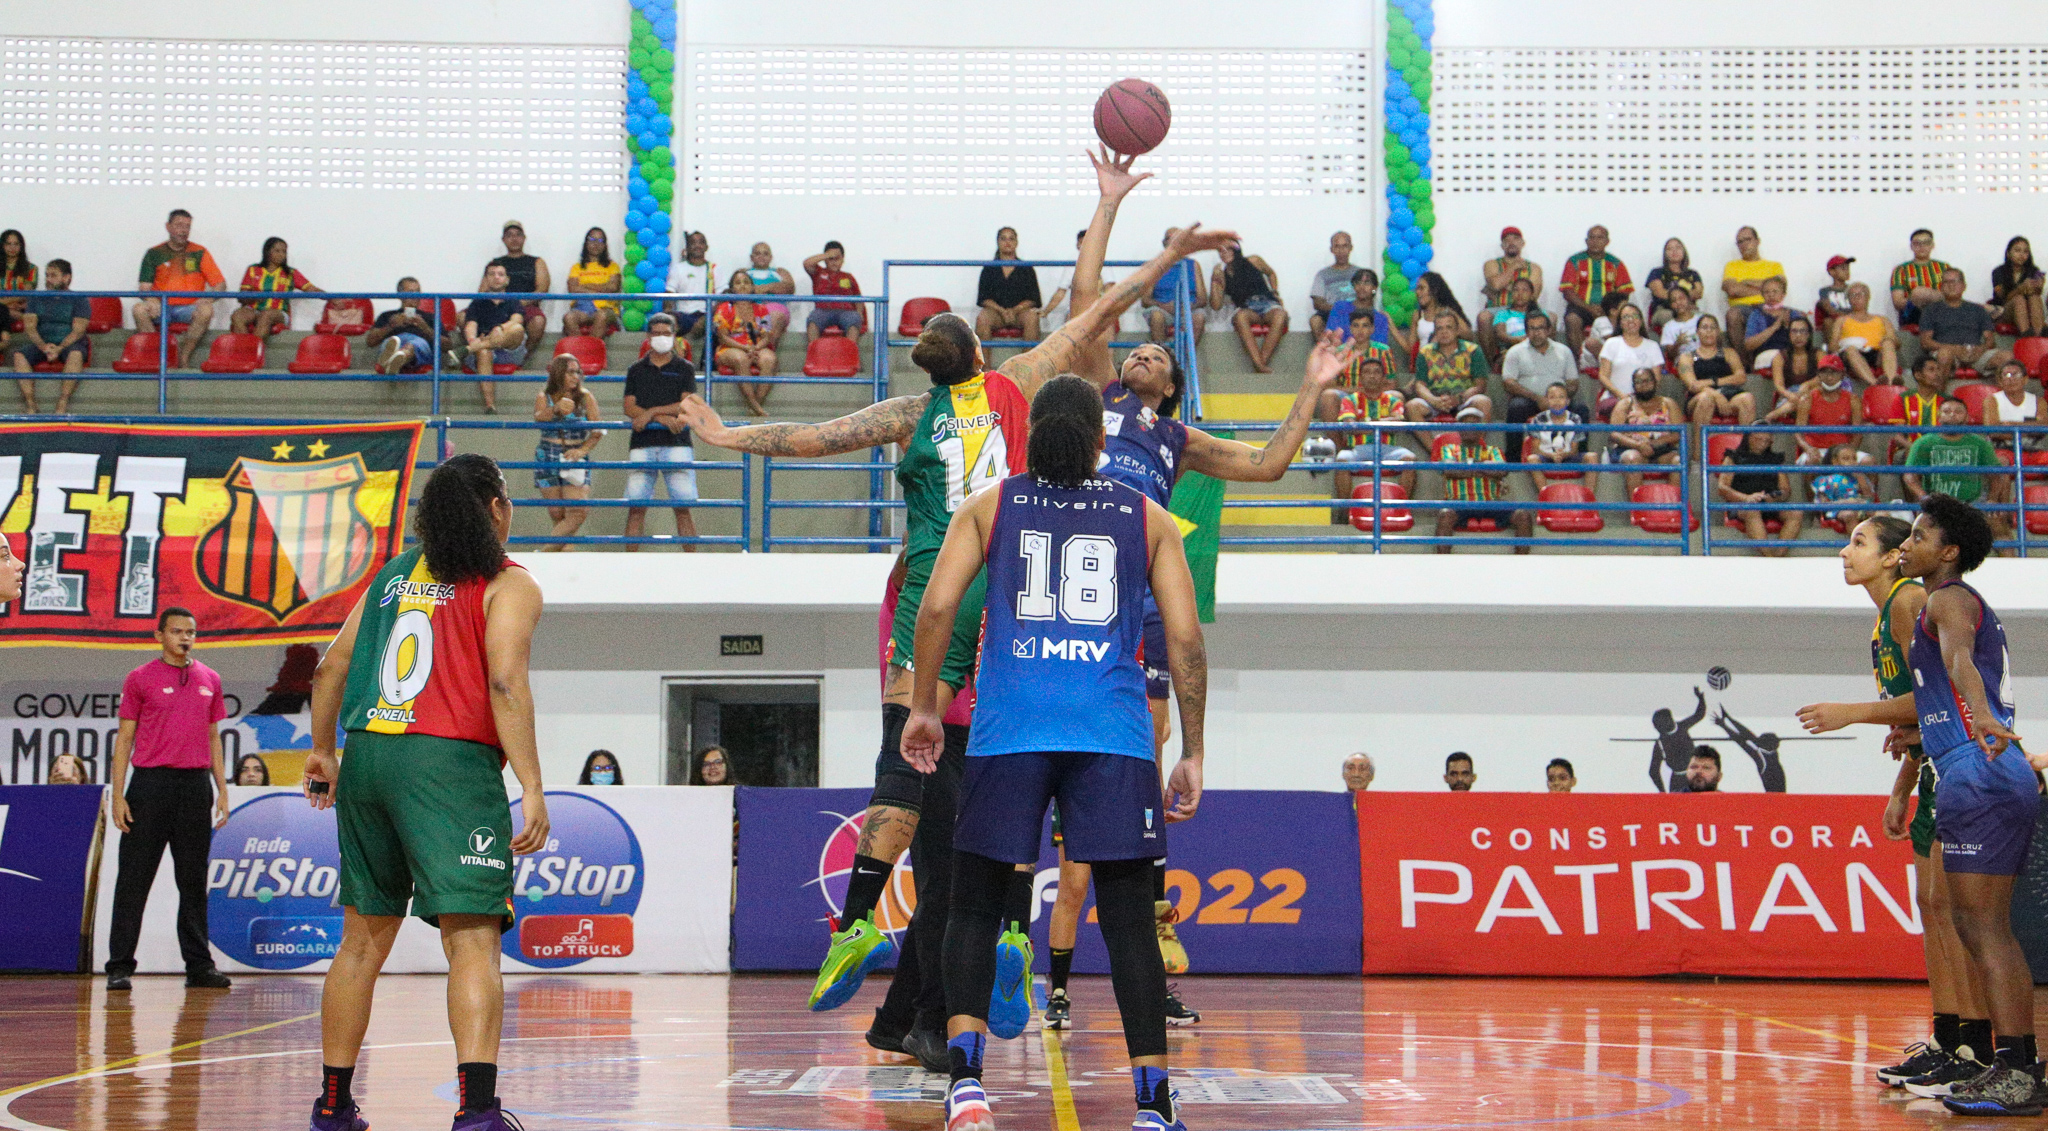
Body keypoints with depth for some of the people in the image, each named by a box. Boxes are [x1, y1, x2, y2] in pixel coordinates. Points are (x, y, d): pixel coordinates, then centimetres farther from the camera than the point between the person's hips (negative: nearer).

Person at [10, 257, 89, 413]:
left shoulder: (78, 300, 6)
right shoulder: (37, 299, 16)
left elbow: (78, 330, -6)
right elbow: (30, 327, 4)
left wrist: (59, 348, -23)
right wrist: (43, 346, -16)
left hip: (69, 344, -3)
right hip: (41, 343, 3)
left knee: (76, 354, -38)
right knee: (19, 355, -27)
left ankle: (62, 407, -44)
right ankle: (30, 406, -34)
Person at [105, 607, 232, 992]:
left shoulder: (209, 680, 12)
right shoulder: (140, 679, 2)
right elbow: (125, 737, 1)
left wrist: (222, 790, 11)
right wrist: (118, 794, -6)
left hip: (196, 785, 3)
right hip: (150, 783, -3)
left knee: (193, 880, 7)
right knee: (134, 879, -2)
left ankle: (199, 965, 11)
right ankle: (120, 966, 1)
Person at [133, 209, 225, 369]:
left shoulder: (199, 253, 9)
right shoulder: (154, 254, 11)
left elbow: (220, 284, 5)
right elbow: (144, 287, 4)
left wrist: (207, 299, -16)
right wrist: (152, 301, -20)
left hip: (189, 308, -1)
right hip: (162, 308, 1)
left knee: (206, 310, -34)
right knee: (139, 309, -30)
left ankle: (183, 359, -26)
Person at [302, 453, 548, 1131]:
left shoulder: (394, 575, 20)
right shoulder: (507, 584, 2)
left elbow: (331, 669, 22)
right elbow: (506, 683, -11)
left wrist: (322, 751, 36)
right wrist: (532, 787, -13)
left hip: (366, 756, 6)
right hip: (449, 767, -6)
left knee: (364, 938, 17)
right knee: (472, 940, -11)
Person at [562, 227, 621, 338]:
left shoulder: (612, 266, 20)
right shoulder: (577, 267, 22)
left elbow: (612, 287, 1)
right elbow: (572, 289, 4)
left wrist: (585, 286, 4)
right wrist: (600, 290, -1)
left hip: (605, 308, -1)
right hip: (582, 308, 1)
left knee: (602, 316, -39)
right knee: (569, 317, -35)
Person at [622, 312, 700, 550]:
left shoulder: (685, 368, 11)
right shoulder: (637, 370, 15)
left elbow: (688, 405, -2)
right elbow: (629, 408, 4)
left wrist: (651, 412, -8)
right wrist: (664, 418, -9)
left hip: (676, 443, -2)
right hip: (642, 444, 2)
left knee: (683, 508, -5)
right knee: (636, 507, -2)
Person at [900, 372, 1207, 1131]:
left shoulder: (989, 506, 12)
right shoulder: (1147, 517, 13)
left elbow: (936, 607, 0)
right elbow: (1185, 638, 6)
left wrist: (922, 709, 11)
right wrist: (1192, 755, 11)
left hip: (1010, 730, 0)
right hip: (1114, 736, 0)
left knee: (974, 908, 10)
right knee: (1128, 920, 4)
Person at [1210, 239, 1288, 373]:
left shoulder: (1253, 262, 10)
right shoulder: (1222, 275, 9)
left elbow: (1270, 273, 29)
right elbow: (1216, 306, 0)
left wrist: (1275, 292, 16)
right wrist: (1214, 281, -7)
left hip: (1267, 303, 1)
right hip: (1246, 310, 0)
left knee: (1280, 316, -37)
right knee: (1240, 317, -40)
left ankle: (1262, 362, -42)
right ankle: (1259, 365, -49)